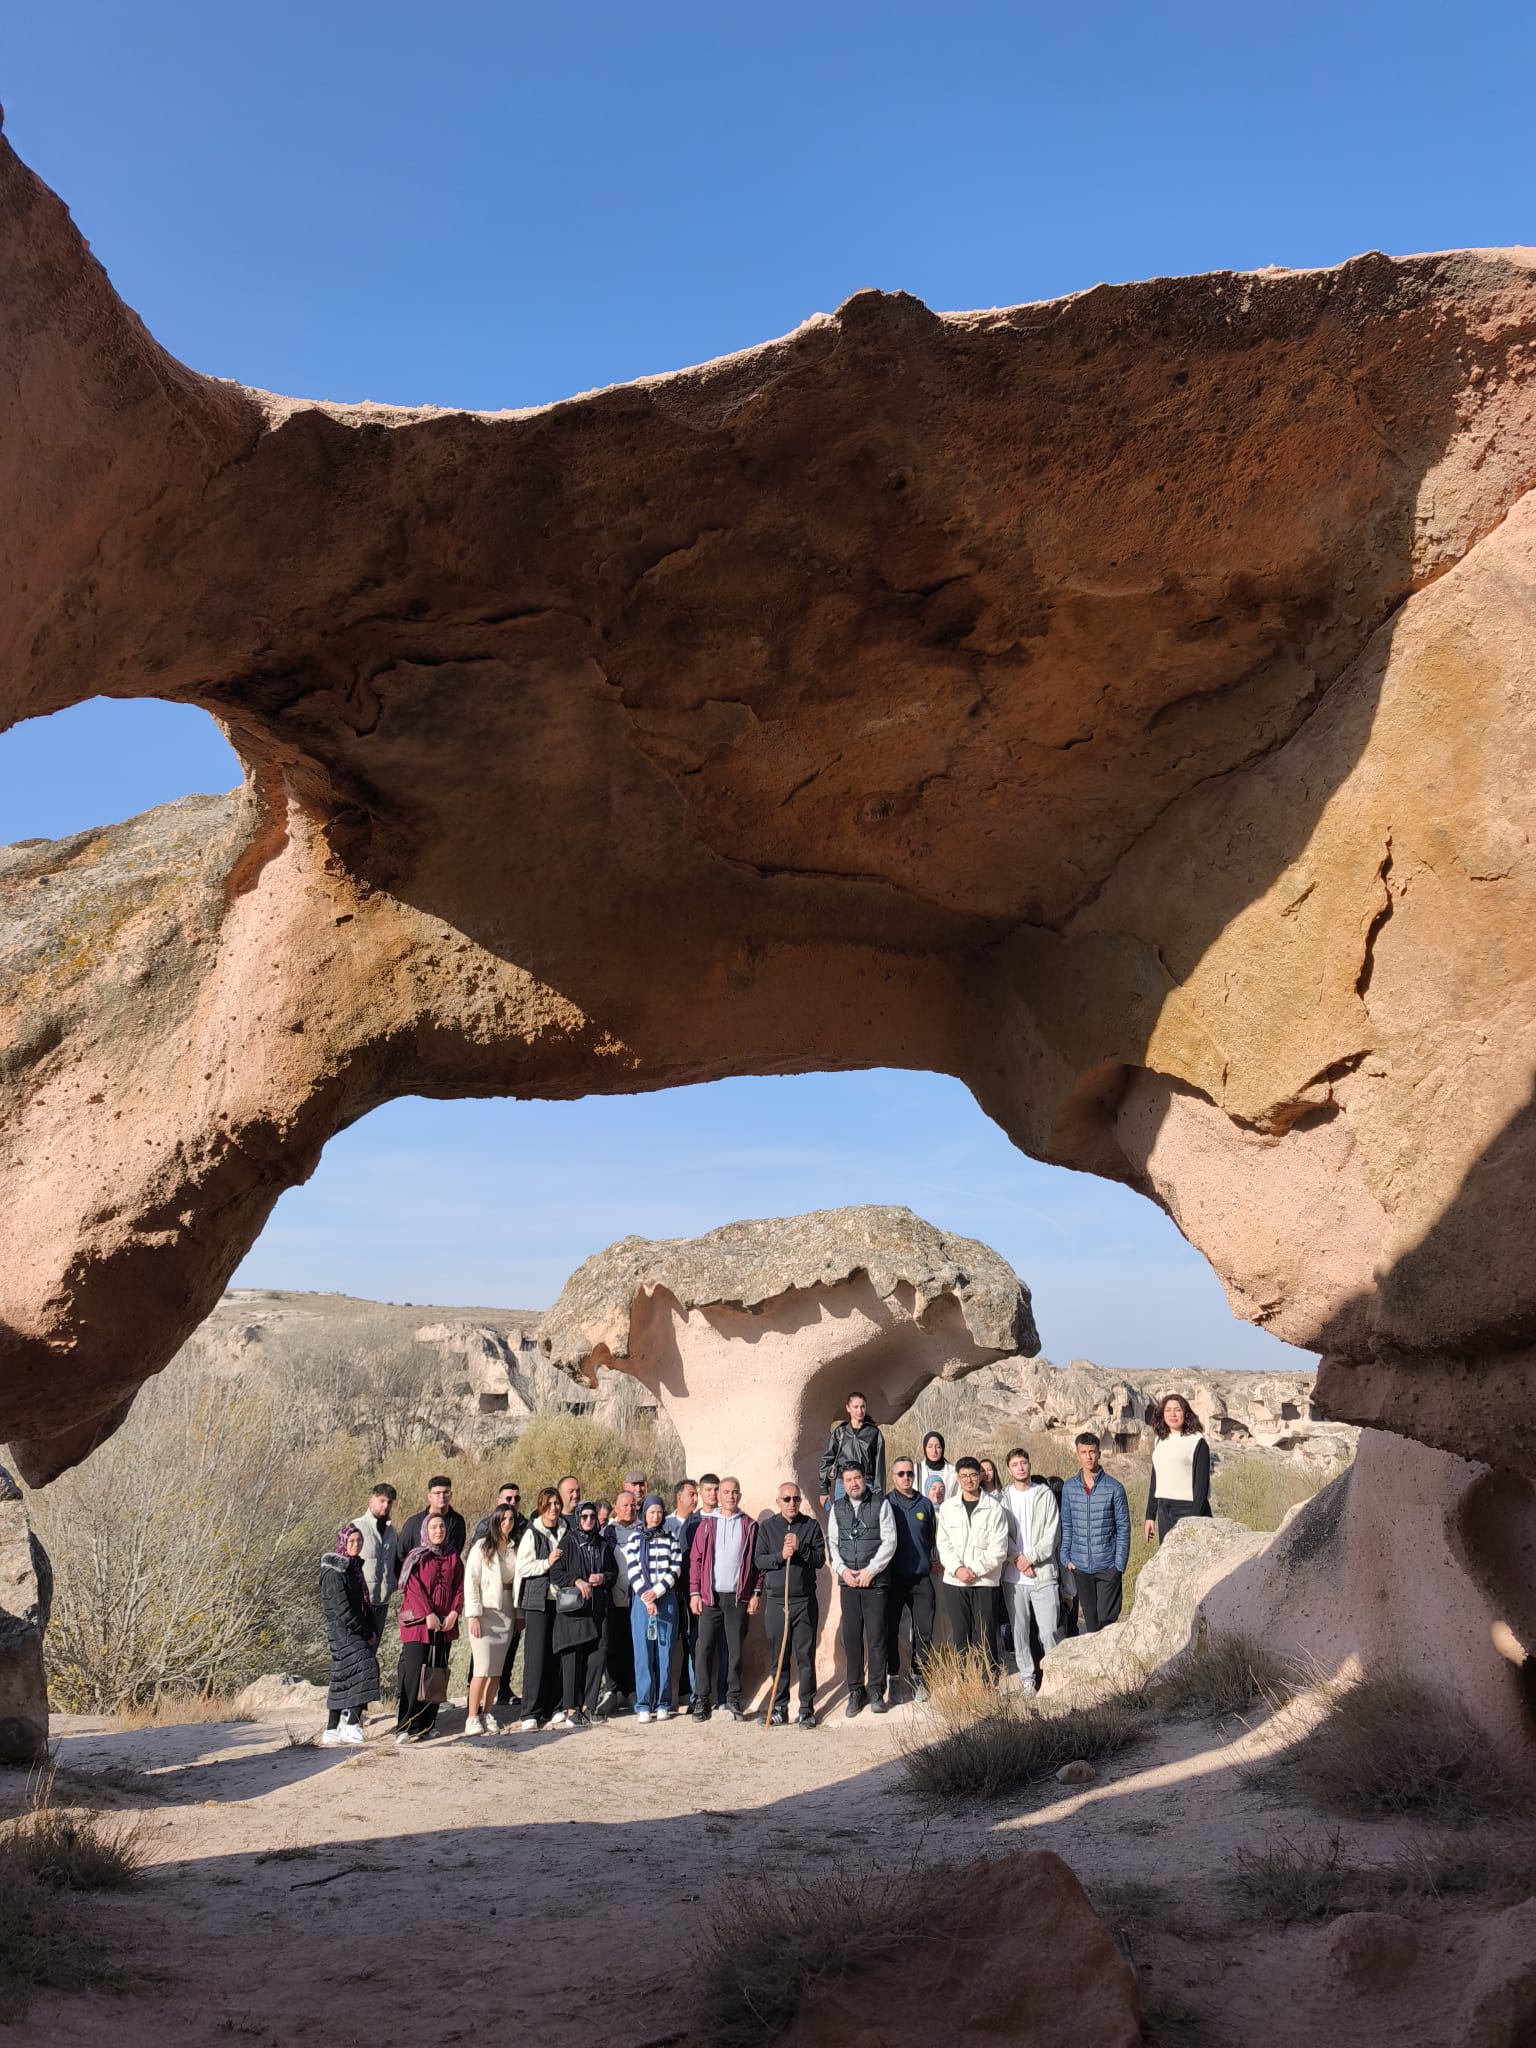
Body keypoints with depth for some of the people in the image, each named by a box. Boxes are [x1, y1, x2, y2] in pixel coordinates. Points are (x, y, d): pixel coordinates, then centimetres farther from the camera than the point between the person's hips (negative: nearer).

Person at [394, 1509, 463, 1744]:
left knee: (437, 1673, 5)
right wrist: (428, 1614, -16)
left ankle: (428, 1723, 12)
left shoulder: (453, 1557, 12)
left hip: (445, 1625, 4)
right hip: (418, 1621, -4)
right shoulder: (417, 1556, 0)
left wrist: (454, 1613, -6)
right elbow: (414, 1587, -8)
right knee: (414, 1672, -11)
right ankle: (406, 1727, -10)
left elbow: (460, 1587, 8)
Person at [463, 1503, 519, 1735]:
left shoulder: (515, 1548, 8)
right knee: (483, 1668, -10)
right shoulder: (482, 1546, -5)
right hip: (486, 1612, -5)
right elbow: (470, 1581, -7)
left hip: (507, 1614, 5)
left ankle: (485, 1713, 14)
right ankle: (472, 1718, -4)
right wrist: (474, 1615, -13)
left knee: (496, 1669, 5)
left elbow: (519, 1580, 11)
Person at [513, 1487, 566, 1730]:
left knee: (555, 1656, 4)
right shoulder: (532, 1534, -3)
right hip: (538, 1600, -4)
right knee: (536, 1656, -7)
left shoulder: (565, 1532, 11)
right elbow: (522, 1567, -8)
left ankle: (550, 1709, 12)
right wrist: (547, 1562, -16)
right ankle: (530, 1714, -5)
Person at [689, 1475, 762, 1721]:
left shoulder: (750, 1525, 6)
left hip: (738, 1597, 0)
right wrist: (694, 1592, -3)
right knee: (704, 1648, -3)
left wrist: (756, 1593, -1)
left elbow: (757, 1562, 5)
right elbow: (695, 1560, 4)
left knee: (735, 1649, 3)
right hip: (710, 1596, 0)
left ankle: (733, 1698, 12)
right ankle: (701, 1700, 4)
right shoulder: (707, 1524, 6)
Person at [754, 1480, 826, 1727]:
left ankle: (807, 1708, 4)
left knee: (806, 1656, -1)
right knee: (778, 1657, 5)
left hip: (805, 1600, -1)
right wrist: (780, 1556, -14)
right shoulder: (766, 1527, 8)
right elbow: (758, 1560, 1)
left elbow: (820, 1559, -1)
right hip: (775, 1600, 1)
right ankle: (779, 1707, 14)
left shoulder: (811, 1526, 7)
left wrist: (800, 1548, -15)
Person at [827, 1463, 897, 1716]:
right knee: (851, 1636, 4)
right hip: (847, 1581, 3)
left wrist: (870, 1570, -10)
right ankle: (856, 1691, 12)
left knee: (876, 1636, -2)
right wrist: (842, 1569, -5)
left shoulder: (881, 1504, -1)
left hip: (875, 1581, -3)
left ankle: (876, 1690, 8)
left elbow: (889, 1541, -5)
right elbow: (832, 1543, 9)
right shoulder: (837, 1508, 10)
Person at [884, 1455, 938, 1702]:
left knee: (923, 1631, 1)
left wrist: (928, 1561, 10)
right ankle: (892, 1678, 14)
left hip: (921, 1578, 1)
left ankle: (919, 1678, 14)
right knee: (891, 1630, 2)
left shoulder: (925, 1505, 7)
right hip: (893, 1578, -1)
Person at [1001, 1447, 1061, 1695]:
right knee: (1020, 1630, 6)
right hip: (1013, 1575, 1)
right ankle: (1027, 1677, 16)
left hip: (1043, 1573, -1)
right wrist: (1017, 1560, -11)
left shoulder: (1045, 1495, 3)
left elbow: (1052, 1534, -2)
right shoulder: (1003, 1499, 6)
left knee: (1049, 1630, -6)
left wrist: (1031, 1557, -10)